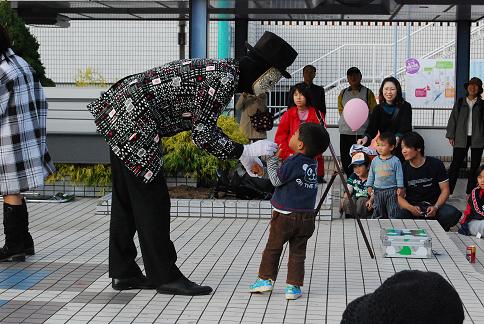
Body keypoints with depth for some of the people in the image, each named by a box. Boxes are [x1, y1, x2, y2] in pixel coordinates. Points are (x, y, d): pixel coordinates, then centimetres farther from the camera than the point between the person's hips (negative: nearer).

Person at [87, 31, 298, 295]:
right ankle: (166, 277, 6)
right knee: (151, 199, -2)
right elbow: (203, 136, -17)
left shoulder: (221, 70, 13)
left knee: (127, 198, 14)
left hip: (118, 112, 10)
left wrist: (242, 155, 19)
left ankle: (123, 273, 22)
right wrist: (244, 151, -8)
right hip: (132, 119, -10)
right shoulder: (225, 79, -16)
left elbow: (204, 125, 22)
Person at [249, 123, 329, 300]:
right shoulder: (312, 163, 4)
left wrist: (272, 159, 0)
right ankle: (294, 286, 7)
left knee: (272, 248, 12)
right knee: (297, 253, 9)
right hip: (306, 217, 5)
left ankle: (266, 279, 18)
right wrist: (277, 160, 10)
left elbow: (276, 179, -8)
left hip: (285, 215, -5)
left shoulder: (293, 162, -18)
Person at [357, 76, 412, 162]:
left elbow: (405, 126, -13)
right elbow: (372, 127, -4)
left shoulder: (405, 107, -1)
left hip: (399, 149, -2)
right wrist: (366, 138, -26)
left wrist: (397, 138, -34)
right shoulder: (378, 109, 8)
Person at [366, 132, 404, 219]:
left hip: (391, 191, -4)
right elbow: (371, 175, 12)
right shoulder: (375, 160, 4)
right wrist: (369, 186, 9)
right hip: (378, 191, 4)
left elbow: (399, 175, -4)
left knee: (393, 212, 0)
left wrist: (400, 187, -7)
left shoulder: (395, 161, -7)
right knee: (377, 211, 11)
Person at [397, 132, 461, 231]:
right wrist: (411, 208, -19)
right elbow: (399, 196, 2)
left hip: (434, 205, 0)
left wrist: (435, 207, -18)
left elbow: (445, 190, 0)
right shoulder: (403, 169, 3)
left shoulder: (436, 164, 0)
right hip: (412, 206, 0)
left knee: (453, 214, -32)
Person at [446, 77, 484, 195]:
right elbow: (453, 119, 6)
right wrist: (451, 136, 0)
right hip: (461, 138, -1)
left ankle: (470, 192, 12)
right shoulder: (460, 102, 8)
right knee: (455, 164, -4)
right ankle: (448, 191, -2)